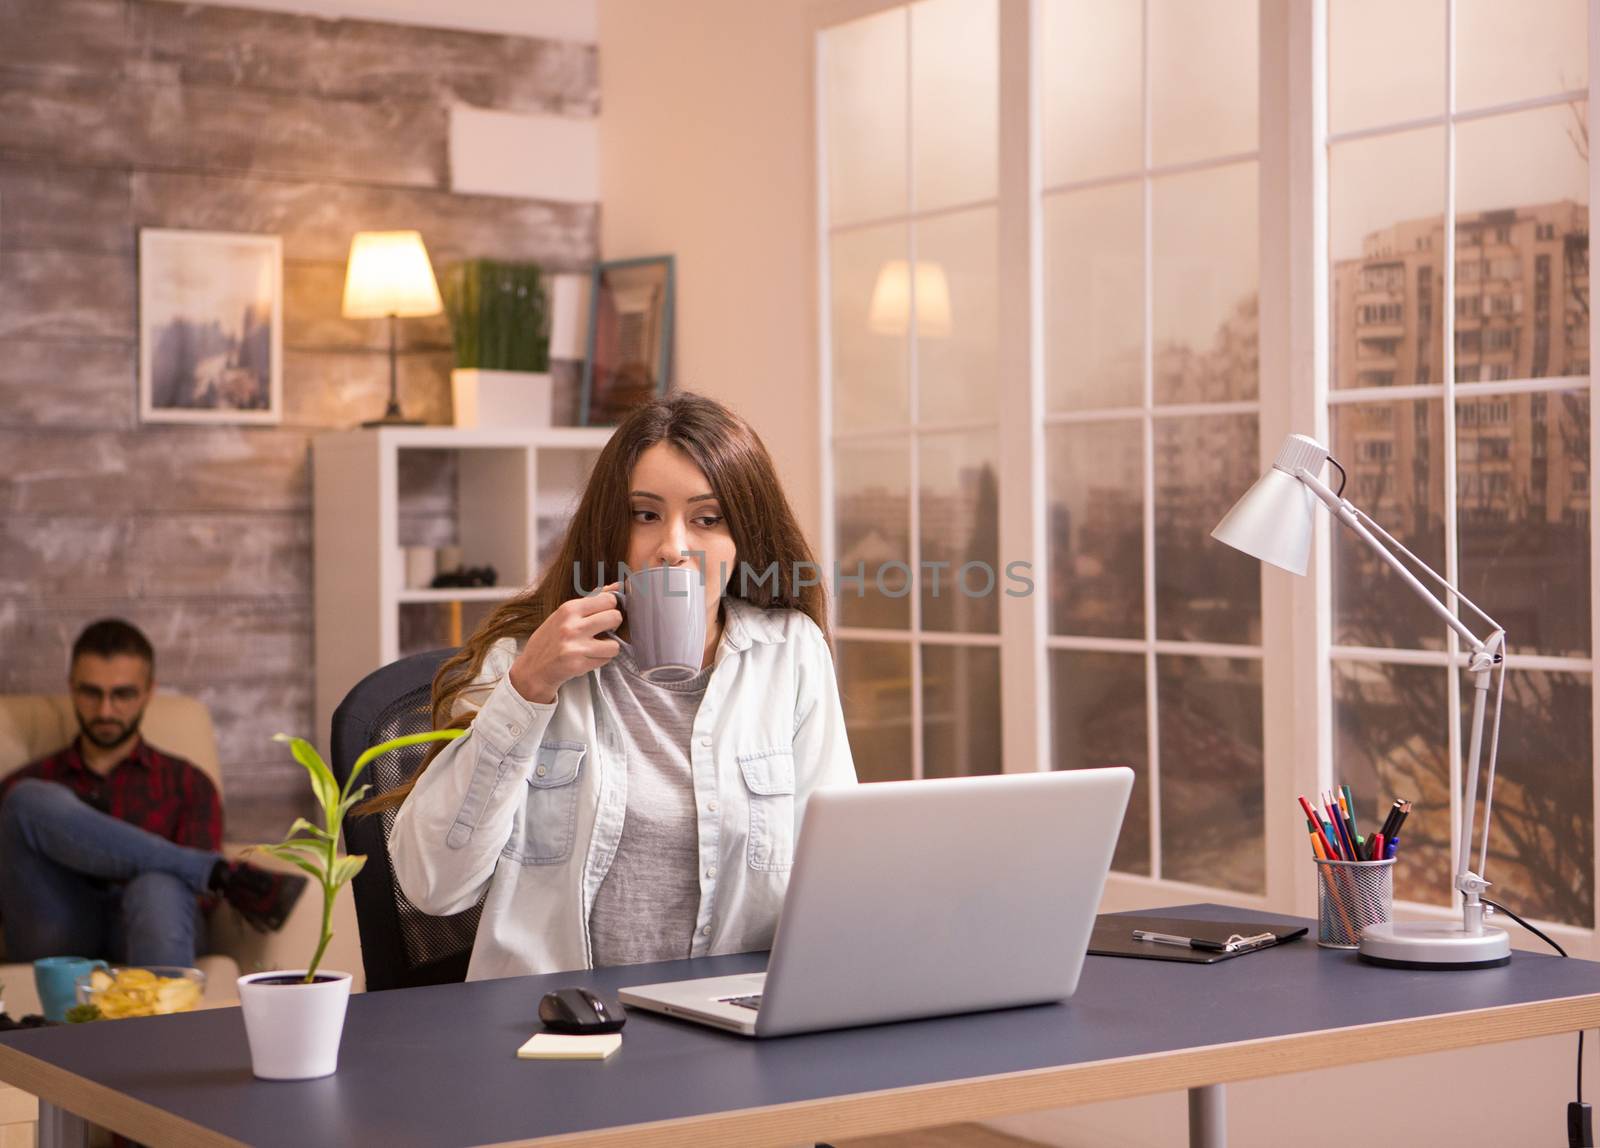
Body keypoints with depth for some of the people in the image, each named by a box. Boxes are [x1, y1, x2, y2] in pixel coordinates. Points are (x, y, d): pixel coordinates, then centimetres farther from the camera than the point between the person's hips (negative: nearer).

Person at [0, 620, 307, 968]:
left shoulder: (187, 785, 21)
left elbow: (194, 890, 7)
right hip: (57, 937, 1)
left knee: (158, 889, -37)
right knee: (33, 802, -23)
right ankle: (225, 875, -24)